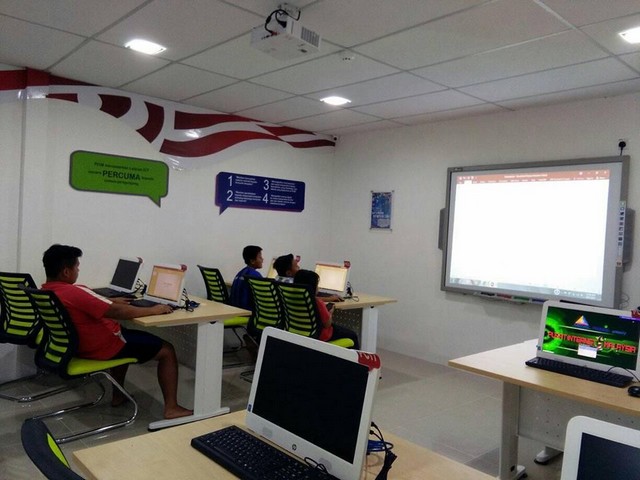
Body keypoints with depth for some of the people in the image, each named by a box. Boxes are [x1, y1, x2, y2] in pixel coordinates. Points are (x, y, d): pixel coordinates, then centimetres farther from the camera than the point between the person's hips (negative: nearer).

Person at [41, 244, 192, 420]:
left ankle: (118, 395, 36)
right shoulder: (75, 293, -28)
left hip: (79, 346, 10)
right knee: (167, 350, -1)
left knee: (124, 334, 37)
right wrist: (153, 310, -15)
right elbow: (119, 312, -25)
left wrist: (110, 302, 20)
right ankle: (171, 408, 1)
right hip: (102, 347, -10)